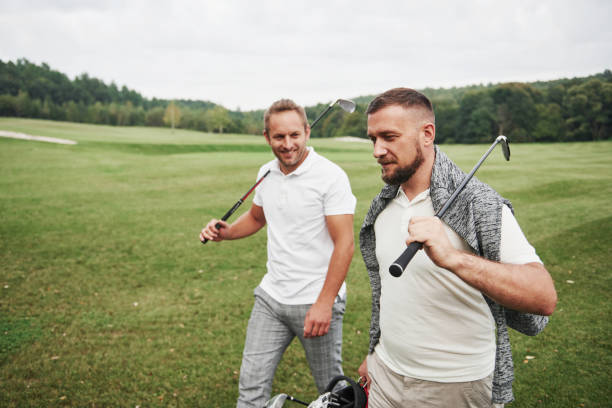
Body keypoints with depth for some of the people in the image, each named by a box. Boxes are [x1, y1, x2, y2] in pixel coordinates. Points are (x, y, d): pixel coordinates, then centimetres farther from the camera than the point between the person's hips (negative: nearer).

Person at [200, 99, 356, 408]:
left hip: (317, 301, -5)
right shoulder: (266, 173, 6)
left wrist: (324, 304, -20)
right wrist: (225, 232, 3)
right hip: (271, 298, 5)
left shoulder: (331, 176, -14)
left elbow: (344, 243, -16)